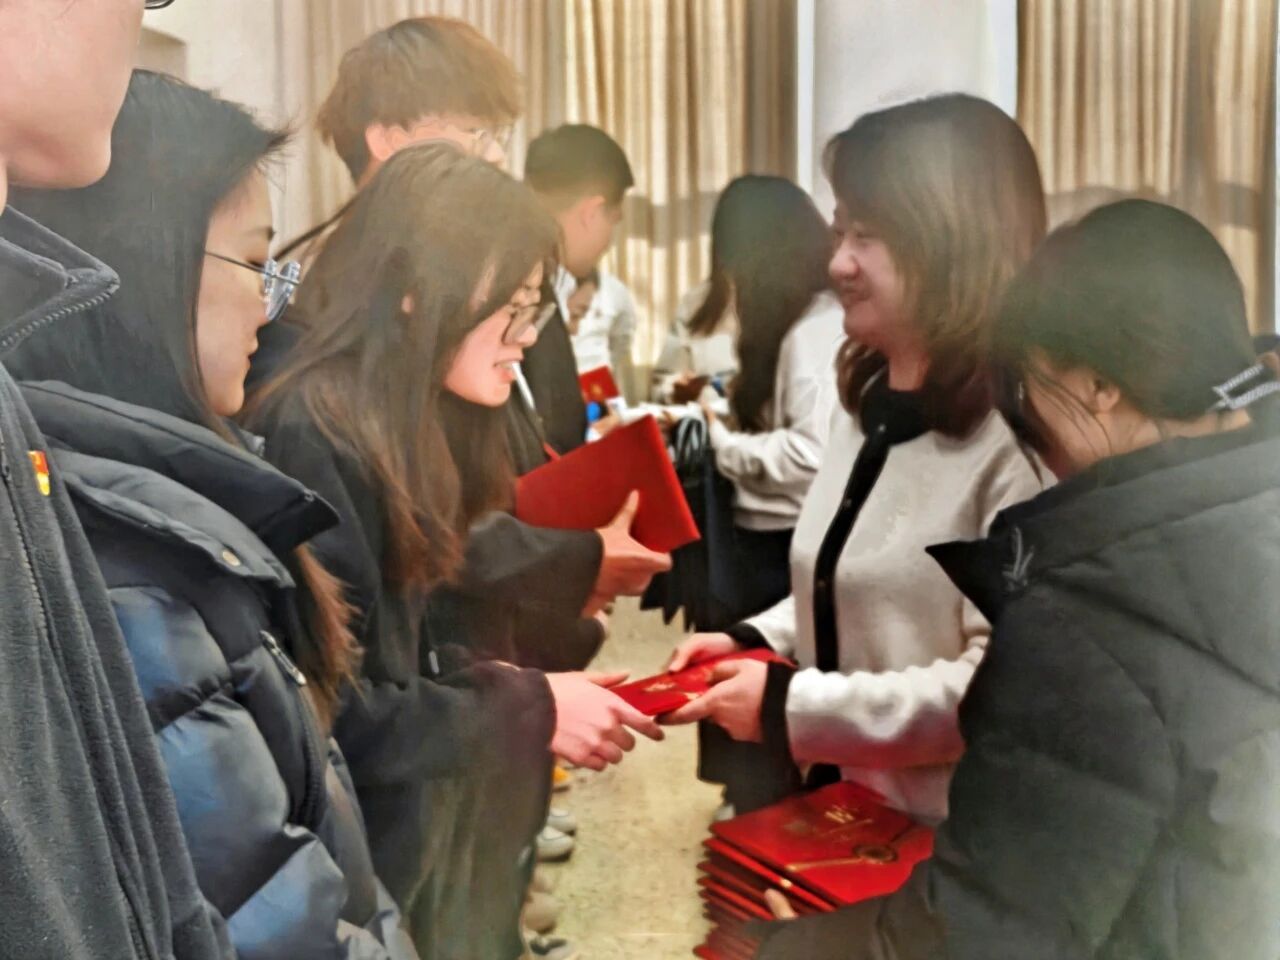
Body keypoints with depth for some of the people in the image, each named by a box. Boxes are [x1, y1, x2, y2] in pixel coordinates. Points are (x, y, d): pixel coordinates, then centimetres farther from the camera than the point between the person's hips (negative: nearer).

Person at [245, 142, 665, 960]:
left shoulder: (404, 427, 6)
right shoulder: (312, 438, -22)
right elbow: (328, 715, -24)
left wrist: (533, 687, -4)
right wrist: (529, 710, -18)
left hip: (427, 841, 9)